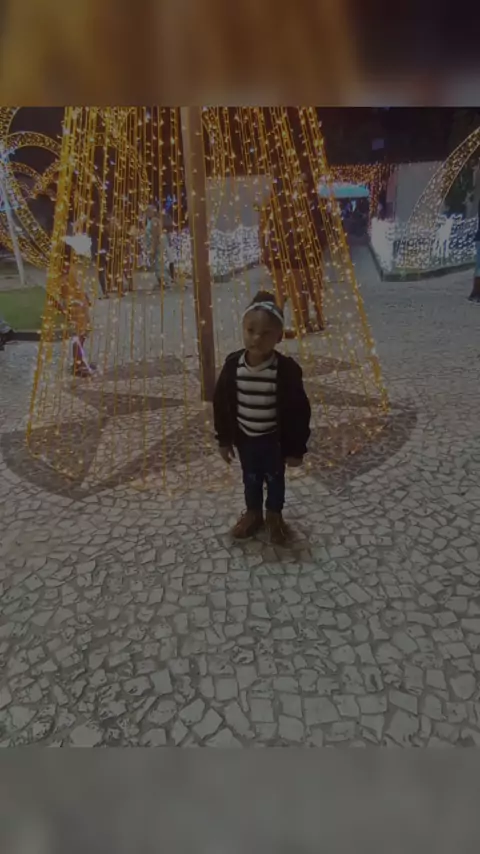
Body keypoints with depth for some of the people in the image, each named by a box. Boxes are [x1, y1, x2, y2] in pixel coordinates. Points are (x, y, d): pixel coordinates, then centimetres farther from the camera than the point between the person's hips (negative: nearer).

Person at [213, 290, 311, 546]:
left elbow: (298, 411, -16)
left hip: (275, 438, -2)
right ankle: (253, 512, 46)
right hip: (244, 437, 3)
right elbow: (221, 403, -4)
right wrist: (224, 438, 1)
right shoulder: (233, 364, -16)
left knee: (274, 478, 19)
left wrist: (296, 448, -12)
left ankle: (274, 515, 44)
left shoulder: (286, 369, -24)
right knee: (250, 477, 22)